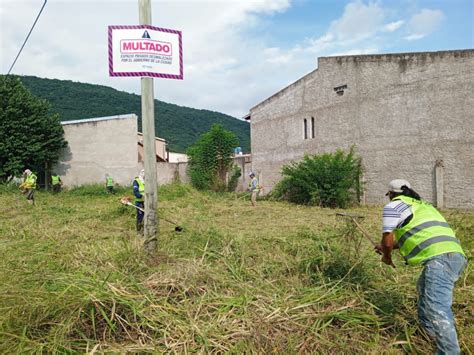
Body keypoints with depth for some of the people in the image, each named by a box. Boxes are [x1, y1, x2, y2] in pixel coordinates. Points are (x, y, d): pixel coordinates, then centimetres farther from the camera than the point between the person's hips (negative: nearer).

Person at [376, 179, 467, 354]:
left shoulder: (393, 206, 2)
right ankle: (430, 328, 42)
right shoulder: (420, 204, 29)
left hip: (440, 259, -10)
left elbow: (388, 240, 1)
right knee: (424, 288, 30)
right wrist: (387, 247, 46)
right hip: (455, 256, 10)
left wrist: (387, 256, 23)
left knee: (437, 309, -15)